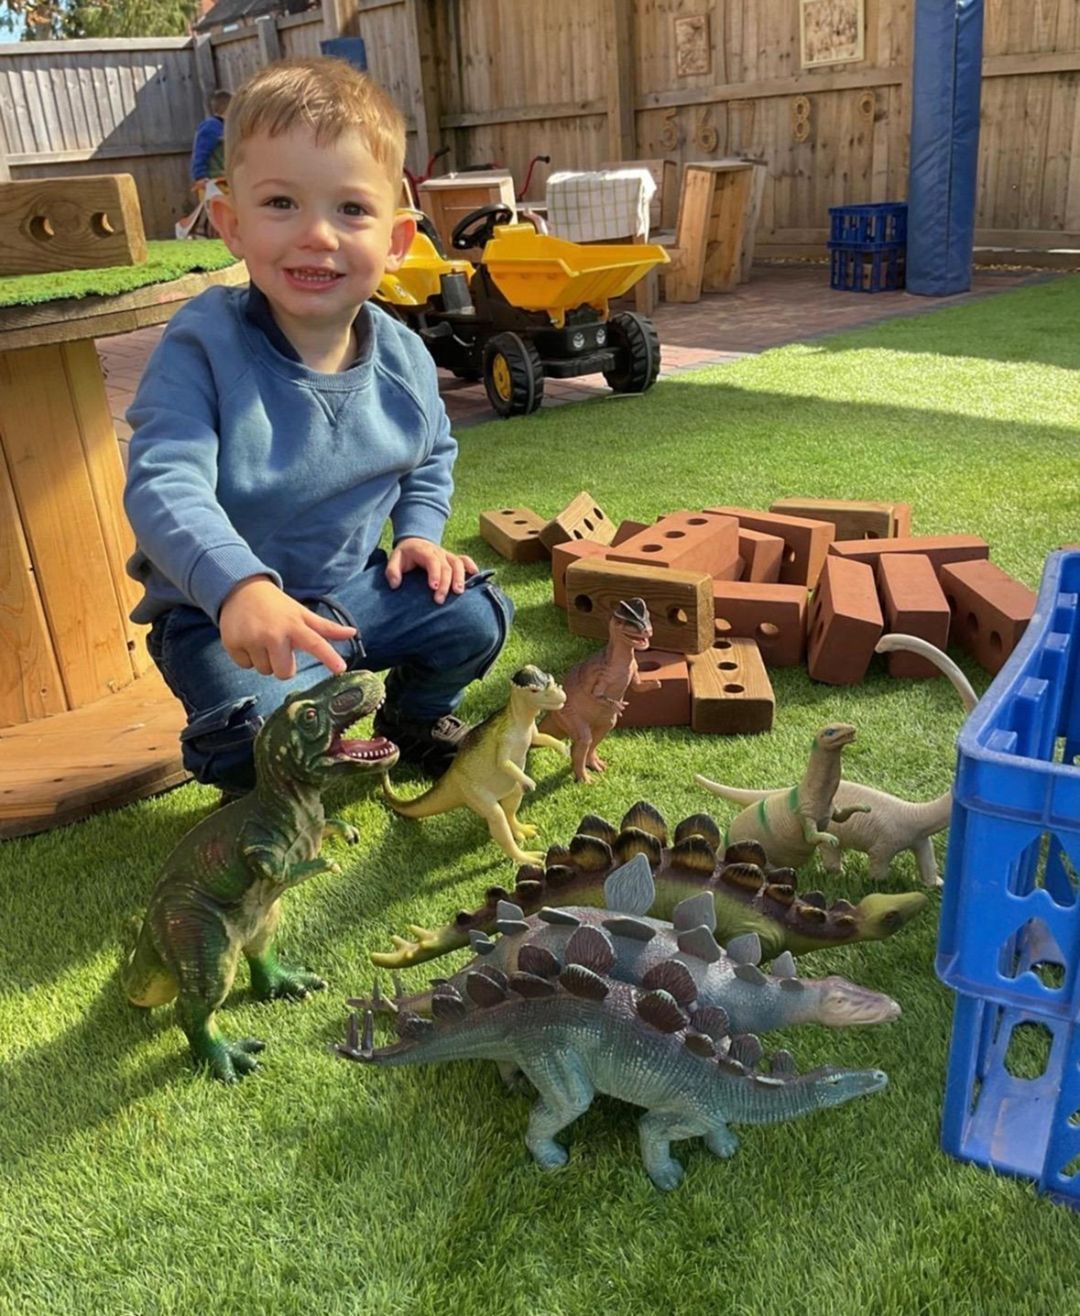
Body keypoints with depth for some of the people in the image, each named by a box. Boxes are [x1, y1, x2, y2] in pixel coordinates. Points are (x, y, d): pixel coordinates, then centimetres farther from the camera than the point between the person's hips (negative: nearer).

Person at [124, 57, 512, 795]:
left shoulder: (404, 359, -4)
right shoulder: (204, 345, -22)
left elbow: (432, 456, 17)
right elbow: (163, 486, -34)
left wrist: (418, 532, -1)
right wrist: (240, 585, -51)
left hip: (356, 586, 5)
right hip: (222, 610, -5)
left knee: (477, 615, -2)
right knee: (269, 735, -28)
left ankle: (416, 722, 30)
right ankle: (262, 792, 12)